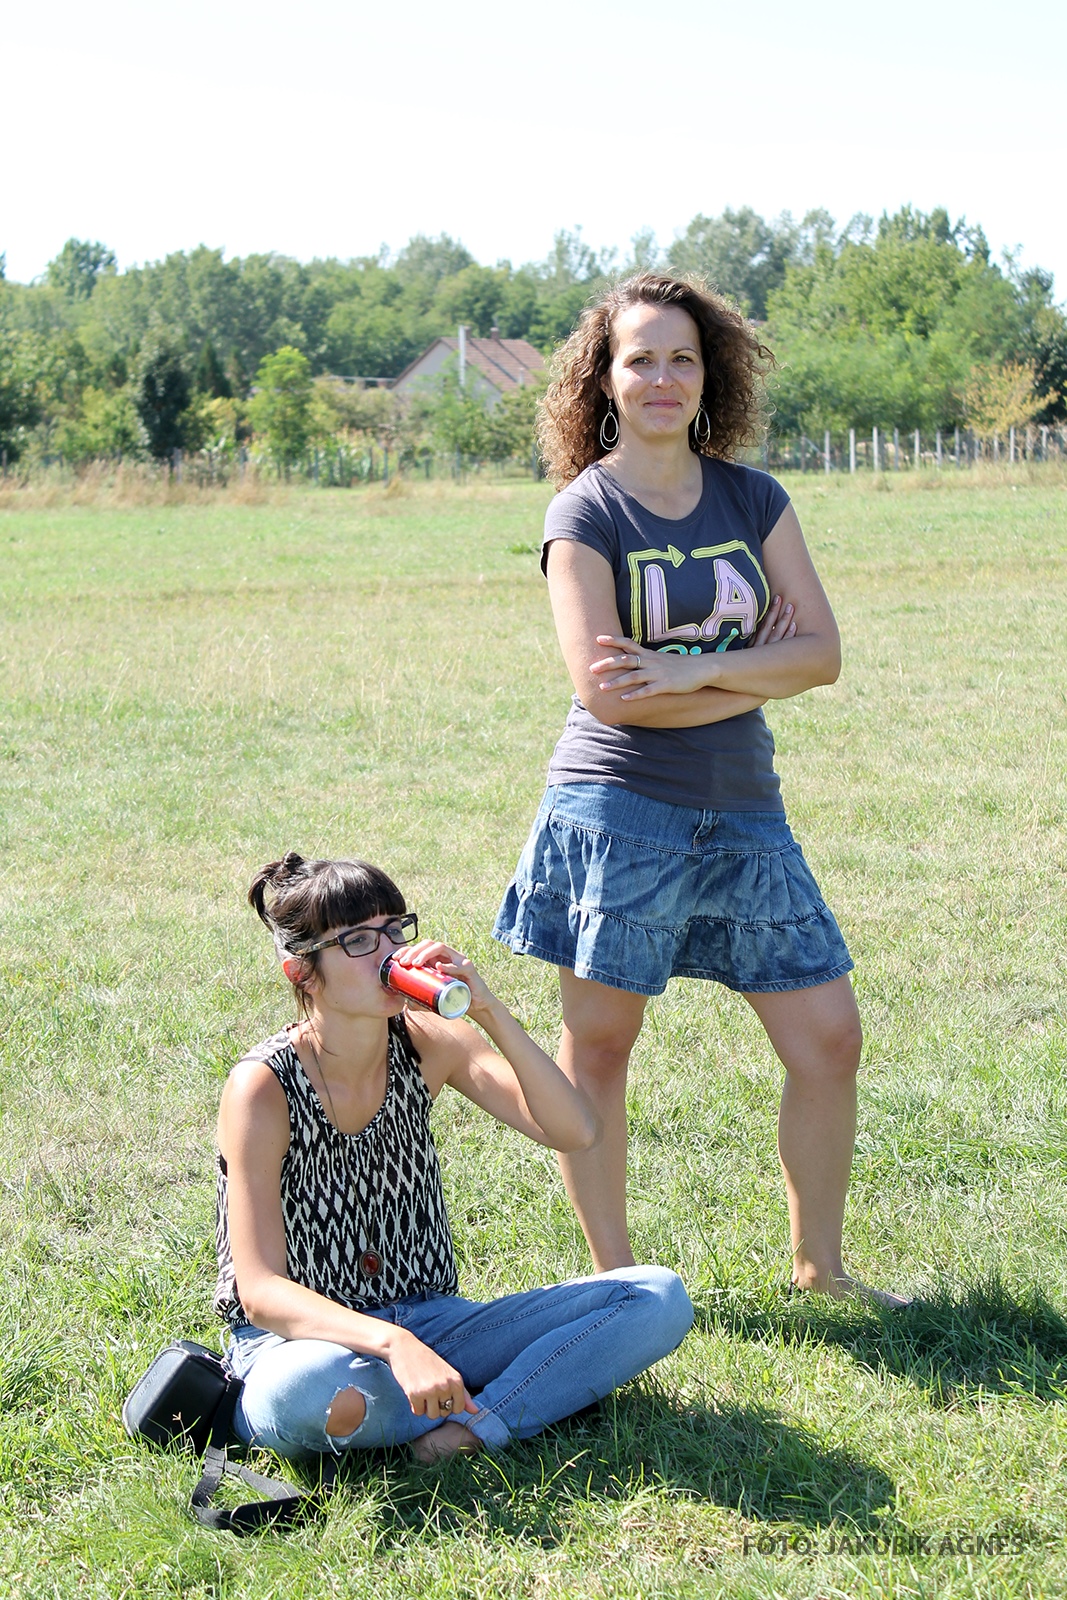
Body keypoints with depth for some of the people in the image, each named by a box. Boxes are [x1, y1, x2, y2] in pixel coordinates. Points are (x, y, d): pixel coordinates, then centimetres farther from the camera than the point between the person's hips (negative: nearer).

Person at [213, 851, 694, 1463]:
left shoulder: (425, 1045, -1)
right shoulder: (264, 1087, -16)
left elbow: (575, 1132, -12)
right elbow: (262, 1291, -24)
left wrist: (489, 1010, -23)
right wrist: (394, 1344, -40)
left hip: (428, 1321, 6)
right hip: (306, 1337, -5)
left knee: (661, 1298, -10)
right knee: (317, 1388, -44)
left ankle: (471, 1425, -24)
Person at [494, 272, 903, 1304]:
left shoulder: (754, 500, 8)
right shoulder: (585, 512, -5)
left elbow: (822, 652, 0)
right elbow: (604, 689, -15)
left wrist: (694, 670, -14)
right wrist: (756, 673, -10)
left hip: (742, 810, 4)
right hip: (619, 810, -4)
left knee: (828, 1037, 4)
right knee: (598, 1048, 3)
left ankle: (817, 1266, 20)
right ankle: (614, 1279, 18)